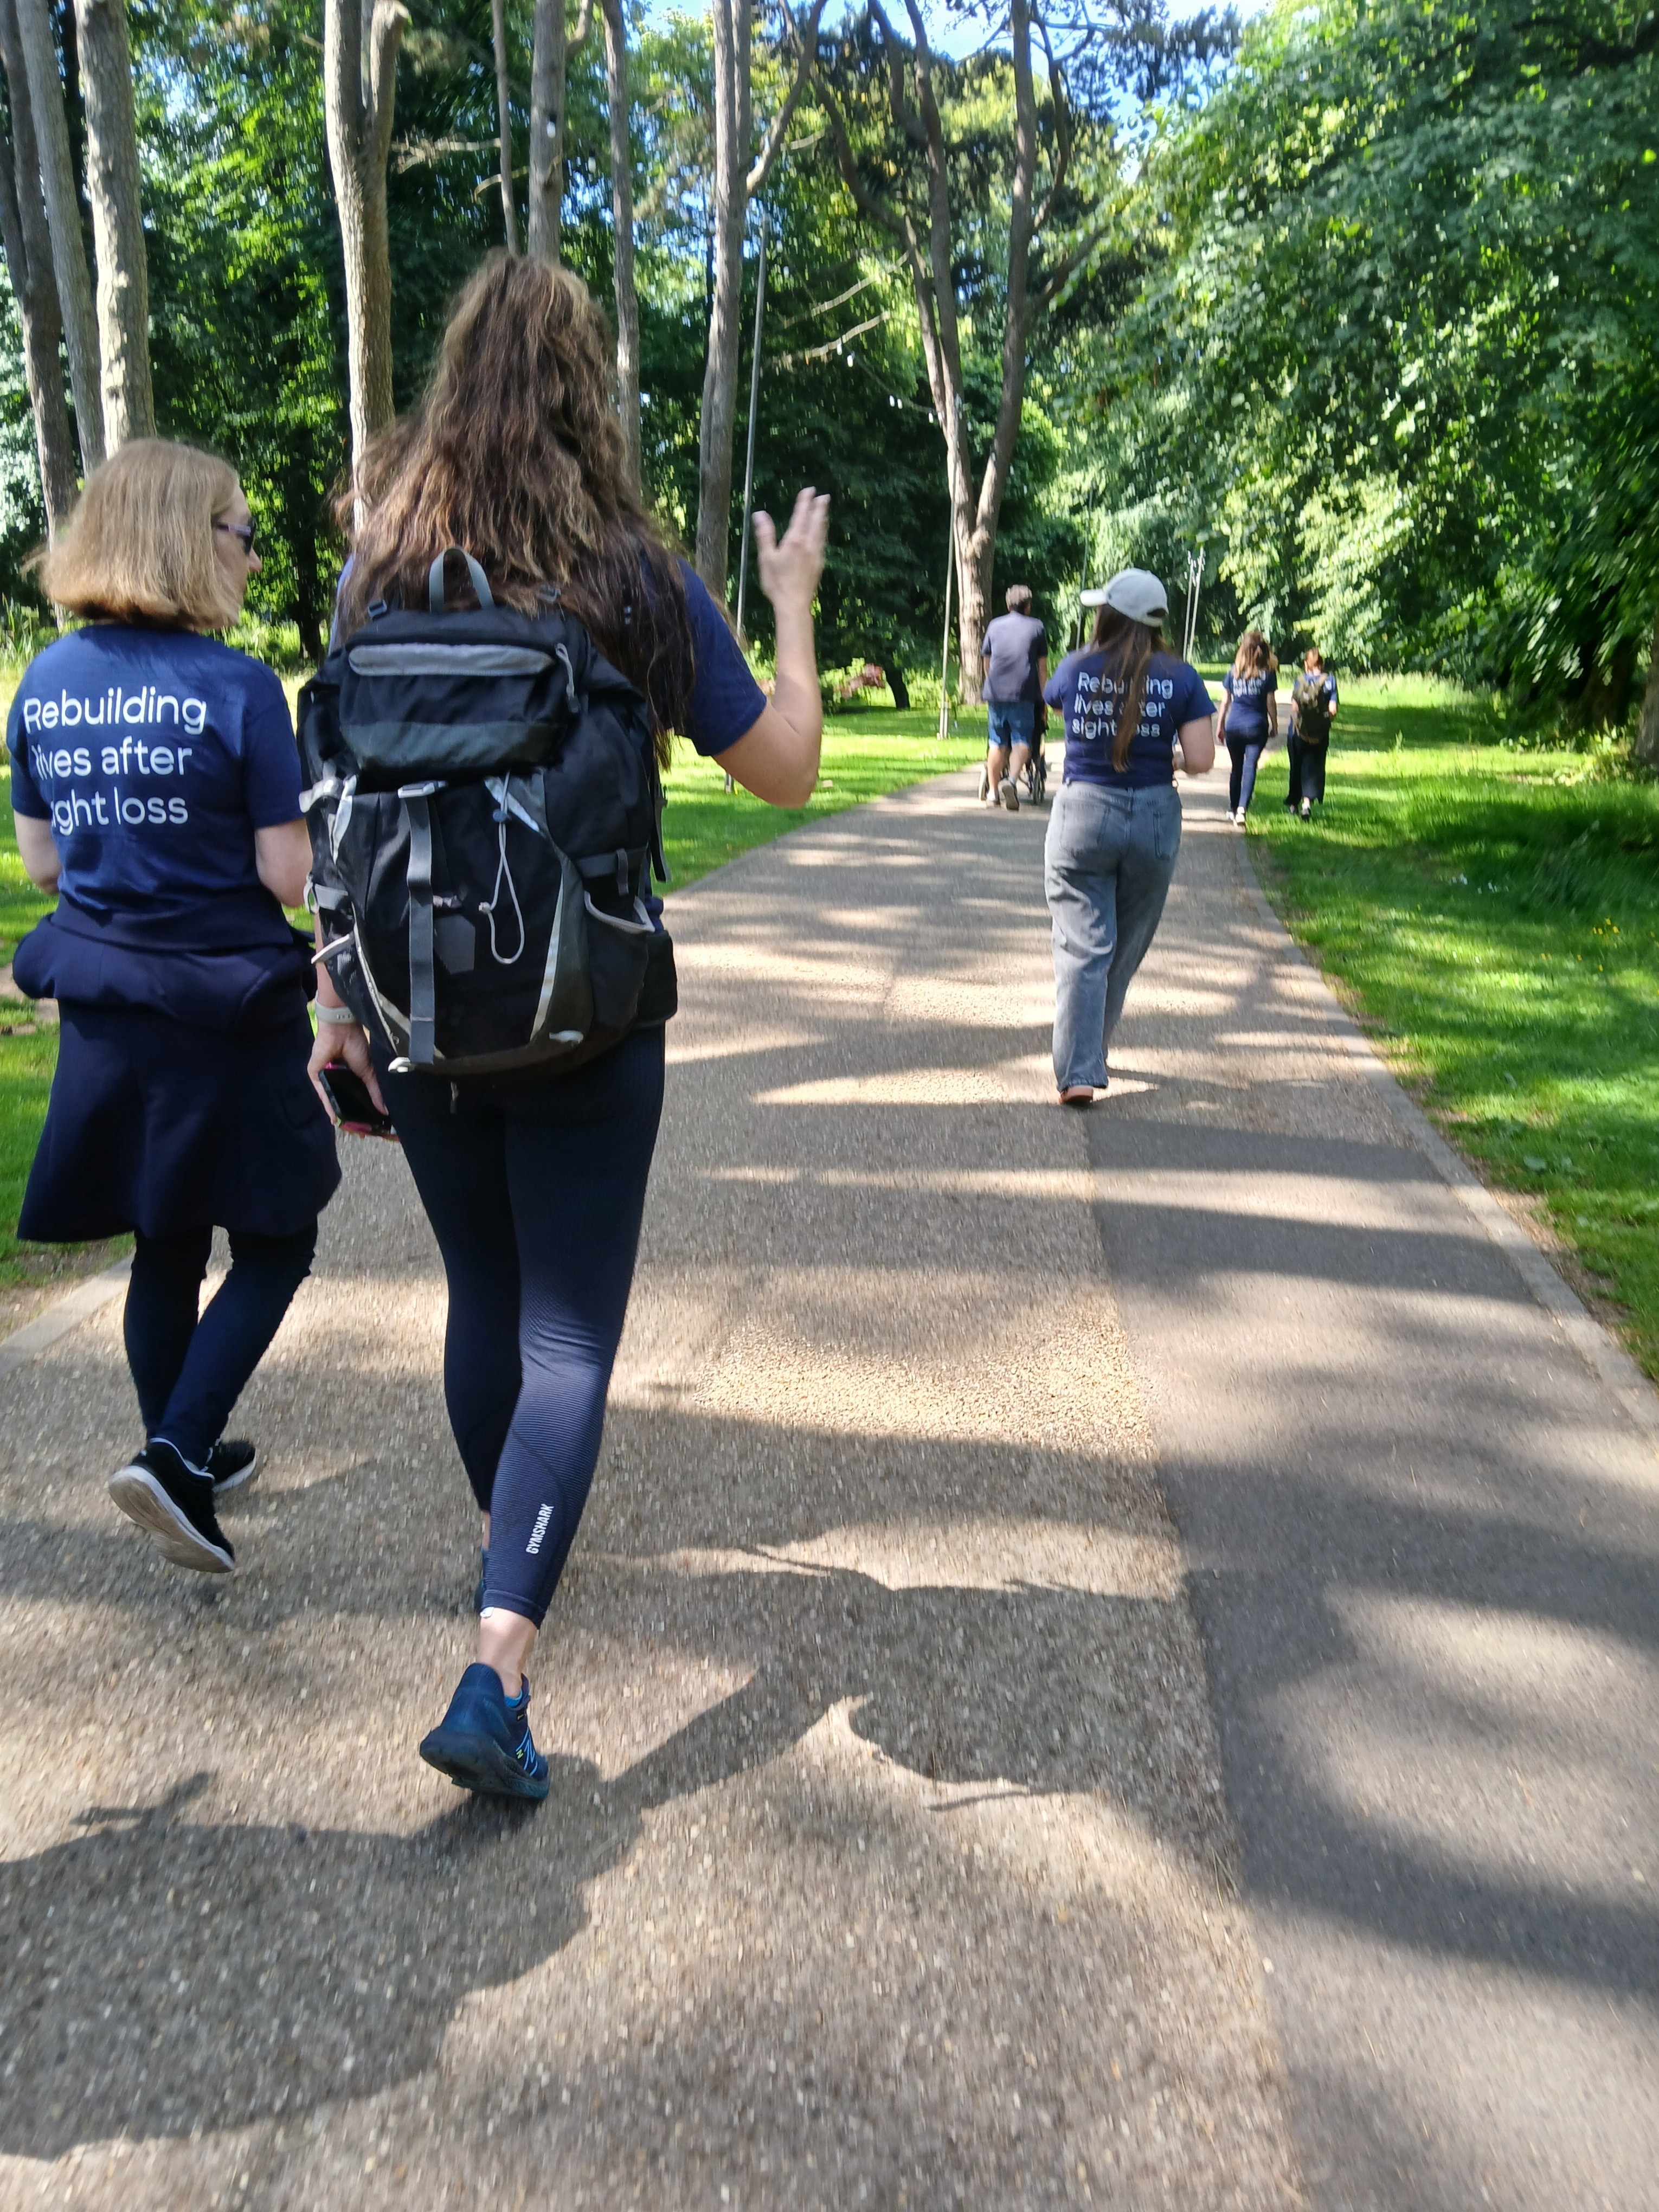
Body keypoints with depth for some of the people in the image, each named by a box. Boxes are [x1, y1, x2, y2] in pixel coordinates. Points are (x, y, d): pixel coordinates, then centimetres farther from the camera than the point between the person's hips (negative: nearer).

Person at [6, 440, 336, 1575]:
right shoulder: (238, 686, -15)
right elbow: (290, 875, -15)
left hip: (104, 1012, 6)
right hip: (231, 1012, -6)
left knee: (165, 1249, 19)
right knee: (275, 1244, 11)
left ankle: (190, 1457, 34)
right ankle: (175, 1456, -1)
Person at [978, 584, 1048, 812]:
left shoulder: (995, 625, 14)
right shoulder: (1037, 627, 7)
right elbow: (1042, 666, 7)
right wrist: (1043, 696, 12)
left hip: (995, 692, 3)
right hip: (1024, 694, -3)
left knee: (997, 743, 11)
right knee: (1021, 741, -4)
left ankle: (992, 790, 17)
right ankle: (1012, 780, -28)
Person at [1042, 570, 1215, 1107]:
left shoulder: (1076, 669, -2)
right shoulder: (1181, 679, -3)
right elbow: (1201, 760, -7)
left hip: (1081, 814, -1)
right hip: (1153, 820, 1)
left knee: (1083, 947, -2)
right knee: (1126, 951, 17)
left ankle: (1077, 1073, -12)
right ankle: (1094, 1052, 31)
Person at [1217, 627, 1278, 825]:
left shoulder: (1234, 672, 4)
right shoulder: (1267, 673, -3)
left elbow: (1226, 701, 8)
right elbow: (1271, 702, -1)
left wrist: (1221, 725, 16)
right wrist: (1275, 726, 9)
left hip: (1233, 727, 3)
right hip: (1257, 727, -2)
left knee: (1237, 768, 15)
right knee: (1250, 767, -8)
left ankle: (1233, 810, 25)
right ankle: (1242, 809, -26)